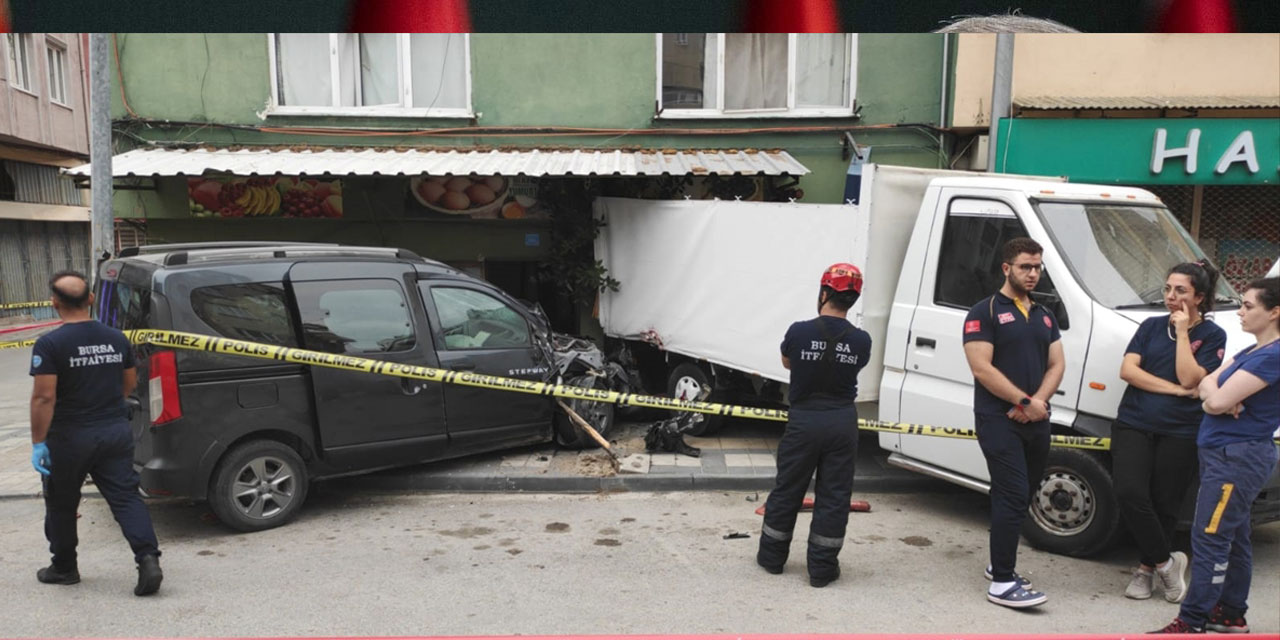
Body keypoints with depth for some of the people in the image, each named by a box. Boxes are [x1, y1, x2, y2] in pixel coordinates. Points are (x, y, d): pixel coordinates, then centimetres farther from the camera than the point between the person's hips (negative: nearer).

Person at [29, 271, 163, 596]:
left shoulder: (50, 344, -14)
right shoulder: (117, 339, 2)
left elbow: (44, 397, -18)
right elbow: (129, 383, 13)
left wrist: (38, 442, -13)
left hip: (70, 438, -4)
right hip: (116, 432, 4)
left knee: (61, 505, 16)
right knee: (126, 498, 4)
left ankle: (64, 568, 30)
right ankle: (148, 559, -10)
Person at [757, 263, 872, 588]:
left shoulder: (799, 332, -12)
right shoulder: (861, 340, -8)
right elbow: (853, 367, 7)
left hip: (804, 421, -1)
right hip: (842, 424, 1)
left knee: (787, 490, 12)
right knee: (834, 496, 9)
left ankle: (772, 556, 25)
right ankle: (822, 567, 14)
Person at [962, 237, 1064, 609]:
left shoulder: (1045, 317, 17)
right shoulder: (985, 312, -6)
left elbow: (1057, 365, 10)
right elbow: (981, 369, -14)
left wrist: (1039, 401, -8)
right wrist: (1025, 402, -15)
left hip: (1036, 421, 7)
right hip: (998, 419, -7)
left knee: (1021, 497, 14)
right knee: (1013, 497, -11)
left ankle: (1000, 564, 28)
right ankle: (1002, 582, -7)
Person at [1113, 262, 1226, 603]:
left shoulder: (1212, 335, 0)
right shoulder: (1151, 326, 8)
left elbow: (1189, 379, -14)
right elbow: (1127, 370, -3)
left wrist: (1182, 331, -12)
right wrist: (1174, 390, -12)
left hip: (1180, 434, -2)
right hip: (1133, 425, 2)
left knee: (1164, 506, 5)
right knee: (1130, 494, -14)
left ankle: (1147, 567, 25)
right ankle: (1166, 562, 4)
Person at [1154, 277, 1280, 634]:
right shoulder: (1250, 352, 15)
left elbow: (1218, 399, -21)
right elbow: (1206, 388, 10)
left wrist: (1213, 390, 2)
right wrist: (1217, 397, -13)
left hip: (1238, 457, -10)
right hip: (1227, 453, 10)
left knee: (1209, 540, -8)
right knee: (1233, 538, 15)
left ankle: (1191, 624, -4)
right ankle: (1232, 614, 25)